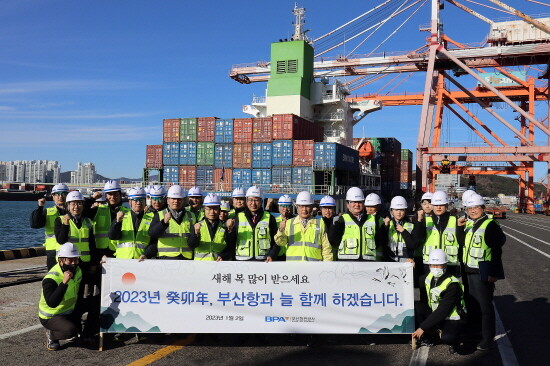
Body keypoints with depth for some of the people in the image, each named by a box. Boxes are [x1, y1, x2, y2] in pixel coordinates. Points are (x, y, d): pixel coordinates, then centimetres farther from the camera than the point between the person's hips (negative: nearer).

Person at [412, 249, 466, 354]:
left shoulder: (452, 284, -25)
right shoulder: (430, 277, -4)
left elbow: (442, 312, -27)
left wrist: (423, 327, -27)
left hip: (452, 319, -7)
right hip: (435, 313, 7)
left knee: (446, 338, -36)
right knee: (415, 307, -18)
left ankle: (454, 342, 2)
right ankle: (426, 338, 2)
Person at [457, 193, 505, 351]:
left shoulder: (490, 225, -10)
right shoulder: (468, 224, 13)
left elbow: (497, 250, -13)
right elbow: (462, 243, 15)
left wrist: (493, 273, -17)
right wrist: (460, 227, 0)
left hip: (482, 272, -8)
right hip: (468, 271, 8)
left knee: (485, 306, -1)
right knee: (471, 303, 16)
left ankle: (488, 339, 7)